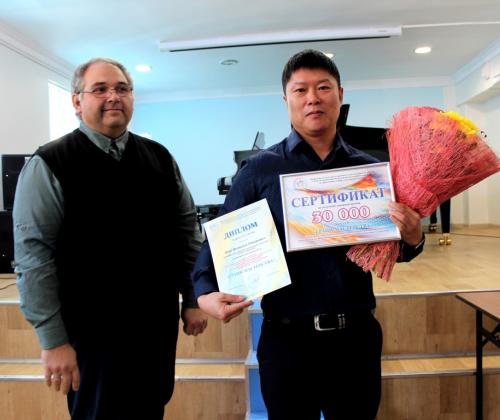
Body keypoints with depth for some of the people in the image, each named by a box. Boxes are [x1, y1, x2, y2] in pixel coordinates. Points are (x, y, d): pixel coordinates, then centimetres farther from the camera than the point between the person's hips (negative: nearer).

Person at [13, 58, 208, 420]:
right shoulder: (49, 165, -9)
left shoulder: (160, 157, 4)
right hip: (93, 330, -4)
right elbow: (34, 254, -12)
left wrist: (193, 299, 5)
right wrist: (54, 340, -13)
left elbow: (187, 228, 7)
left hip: (159, 322, 4)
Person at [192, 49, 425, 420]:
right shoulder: (259, 170, -4)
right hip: (287, 339, -2)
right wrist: (205, 293, -18)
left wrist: (412, 240, -11)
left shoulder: (369, 168, 4)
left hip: (358, 334, 3)